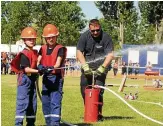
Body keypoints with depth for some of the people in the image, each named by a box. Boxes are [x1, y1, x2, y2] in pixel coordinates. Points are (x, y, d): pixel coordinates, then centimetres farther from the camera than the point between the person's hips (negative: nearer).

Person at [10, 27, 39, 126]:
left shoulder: (35, 52, 12)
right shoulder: (24, 54, -14)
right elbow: (26, 69, -21)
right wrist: (38, 71, -31)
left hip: (32, 79, 9)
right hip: (25, 79, -9)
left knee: (33, 103, 13)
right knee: (23, 102, -11)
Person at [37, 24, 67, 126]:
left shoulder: (60, 48, -6)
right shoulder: (43, 48, 9)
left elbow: (58, 63, -17)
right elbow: (38, 62, -1)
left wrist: (51, 68, -38)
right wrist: (40, 67, -24)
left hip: (56, 77, -6)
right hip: (46, 77, 6)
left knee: (55, 102, -13)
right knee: (45, 102, 10)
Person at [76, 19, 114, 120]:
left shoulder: (106, 37, -11)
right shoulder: (84, 36, -4)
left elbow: (110, 55, -15)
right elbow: (79, 52, -6)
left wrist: (102, 68, -25)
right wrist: (85, 66, -18)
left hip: (101, 68, -3)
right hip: (87, 67, 3)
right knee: (84, 90, 2)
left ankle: (98, 114, 0)